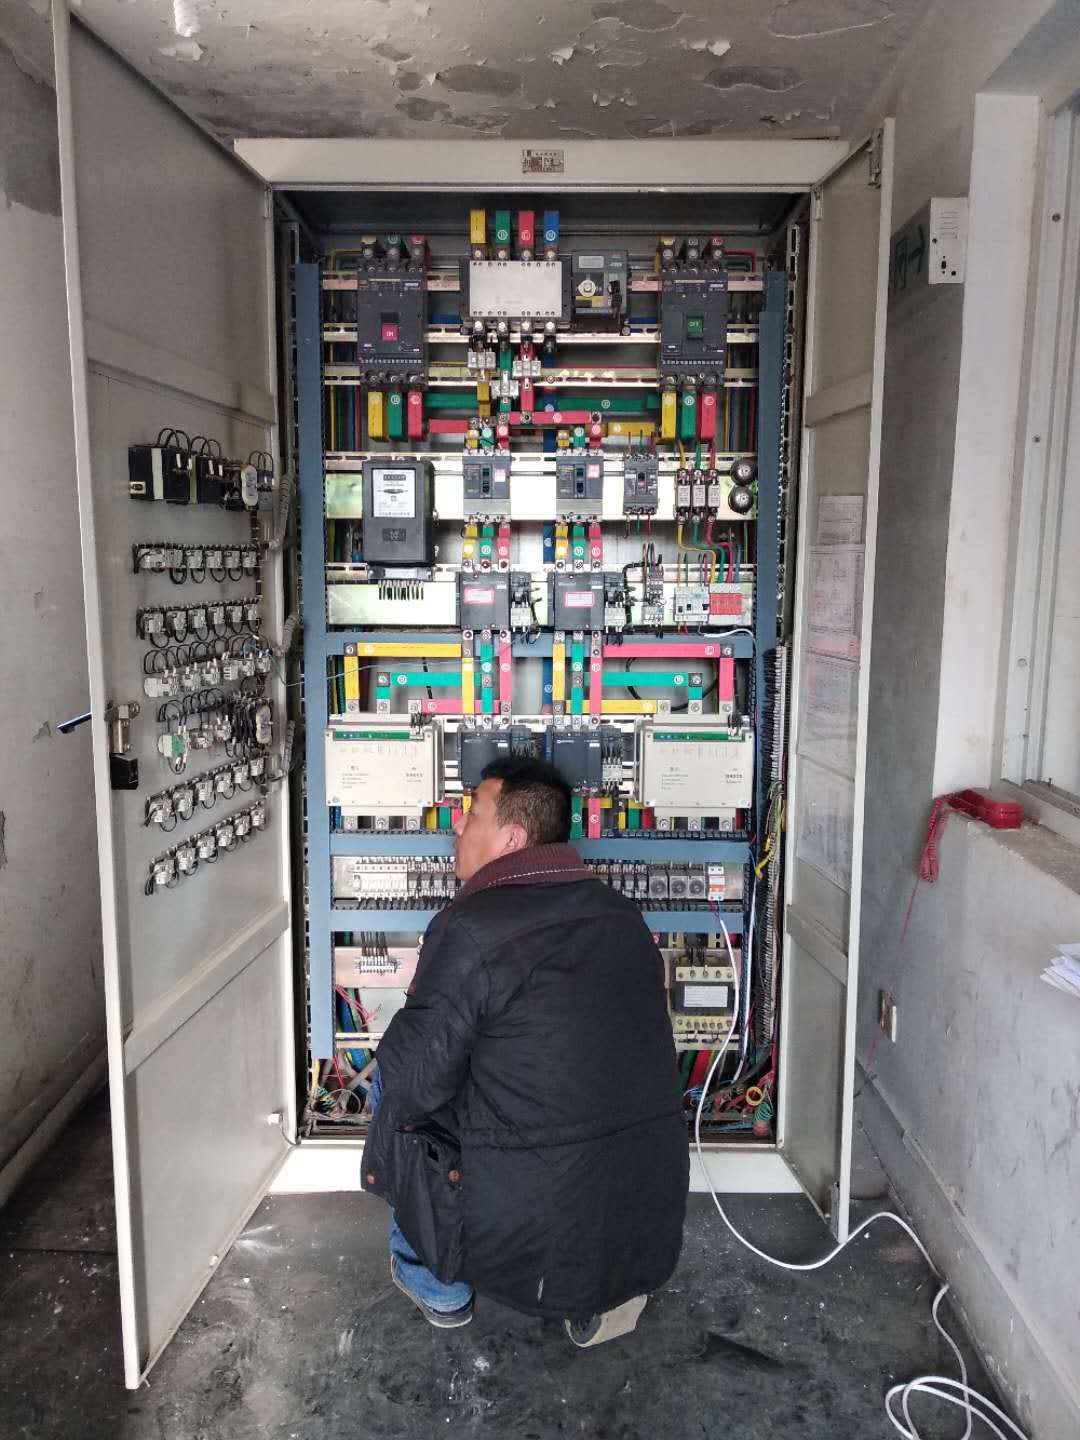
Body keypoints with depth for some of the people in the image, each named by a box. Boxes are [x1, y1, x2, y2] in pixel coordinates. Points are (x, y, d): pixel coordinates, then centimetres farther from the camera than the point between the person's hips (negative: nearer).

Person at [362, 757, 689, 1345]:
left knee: (393, 1083, 13)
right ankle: (603, 1293, 21)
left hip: (527, 1244, -5)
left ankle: (436, 1284, 29)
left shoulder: (469, 927, -17)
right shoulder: (622, 915, 3)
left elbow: (418, 1081, -13)